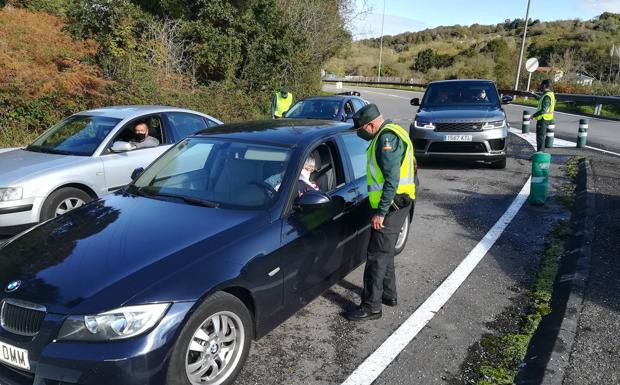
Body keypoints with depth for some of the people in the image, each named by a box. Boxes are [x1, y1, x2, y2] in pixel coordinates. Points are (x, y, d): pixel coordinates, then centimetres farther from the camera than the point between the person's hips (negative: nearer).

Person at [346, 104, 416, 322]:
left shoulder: (387, 138, -17)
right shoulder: (391, 133, 17)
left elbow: (392, 179, -24)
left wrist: (381, 212, -23)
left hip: (392, 205, -11)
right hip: (396, 203, 11)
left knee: (377, 255, -5)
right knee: (385, 251, 20)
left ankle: (371, 306, 2)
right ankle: (388, 294, 33)